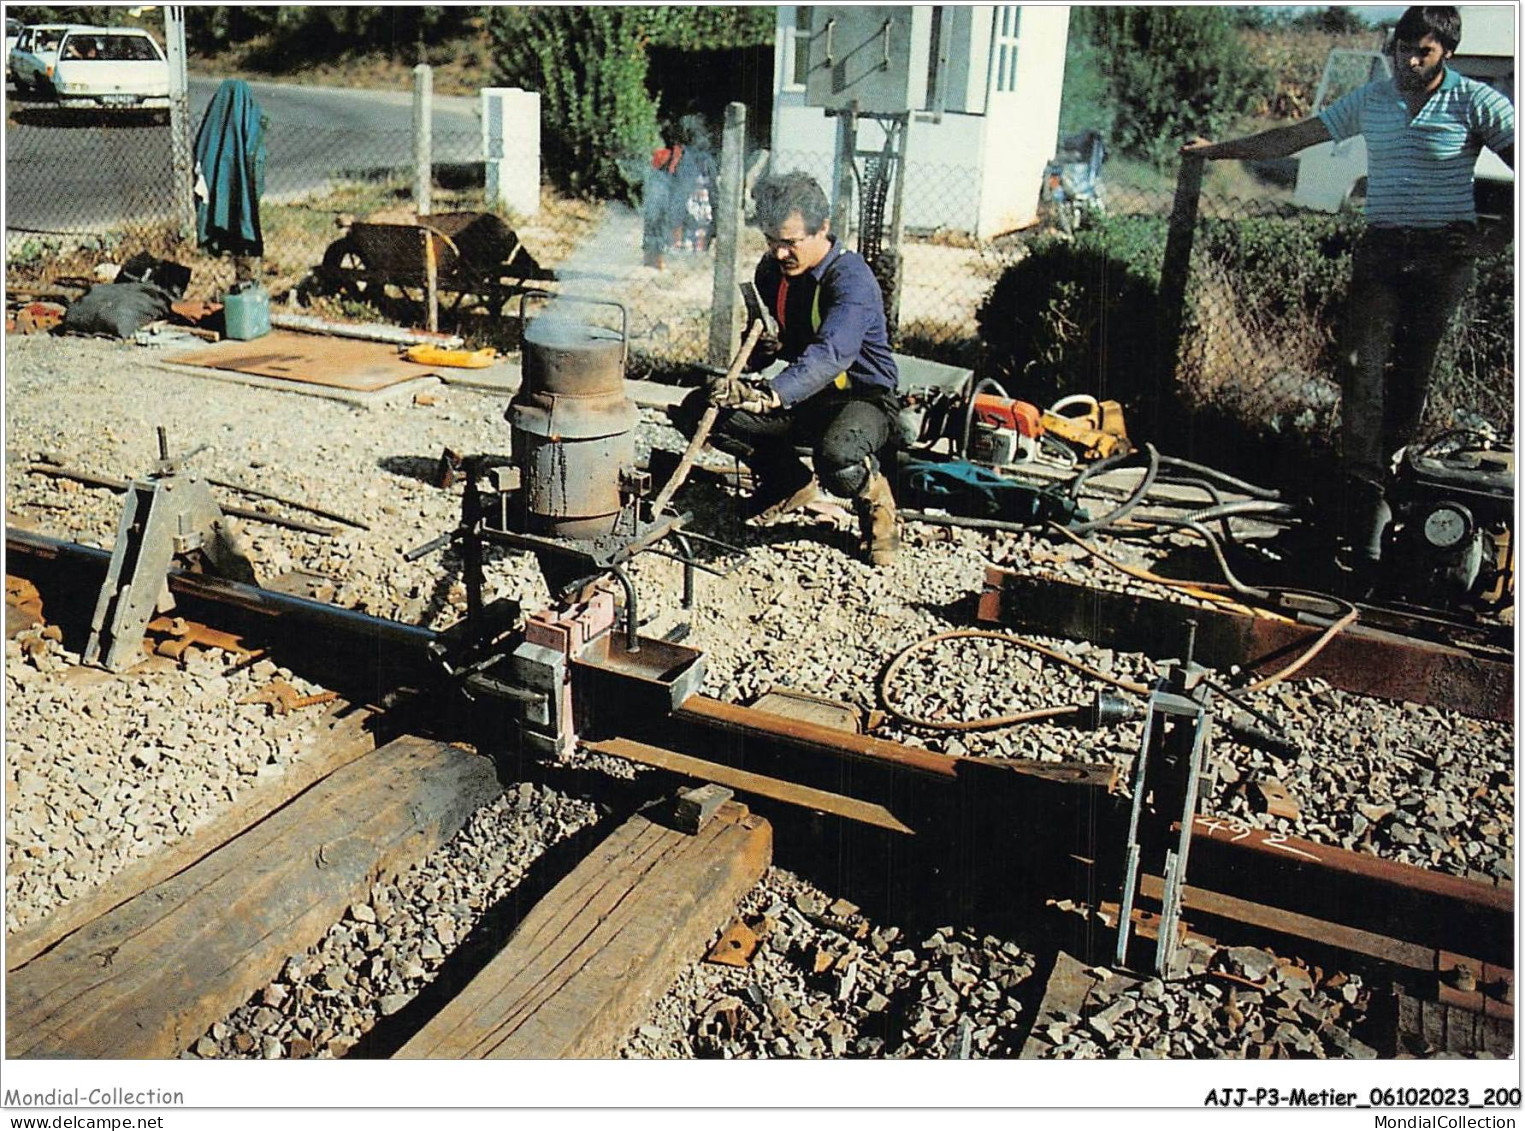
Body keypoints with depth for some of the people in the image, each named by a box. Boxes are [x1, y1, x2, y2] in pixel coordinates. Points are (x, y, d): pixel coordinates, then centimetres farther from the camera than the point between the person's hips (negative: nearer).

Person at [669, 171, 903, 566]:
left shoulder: (851, 279, -23)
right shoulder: (773, 269, 0)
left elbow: (829, 355, -41)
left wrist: (770, 395, -56)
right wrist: (764, 346, -8)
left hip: (864, 399, -7)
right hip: (803, 395, 7)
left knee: (837, 458, -42)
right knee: (697, 410, -9)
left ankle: (873, 497, -2)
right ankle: (791, 482, 12)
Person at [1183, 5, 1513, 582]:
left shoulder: (1475, 102, -1)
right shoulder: (1371, 100, 11)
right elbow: (1296, 136, 18)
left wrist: (1498, 239, -10)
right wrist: (1221, 150, 19)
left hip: (1444, 253, -2)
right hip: (1381, 248, 2)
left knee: (1412, 374, -1)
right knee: (1361, 362, -12)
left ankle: (1388, 476, 13)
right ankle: (1366, 498, -15)